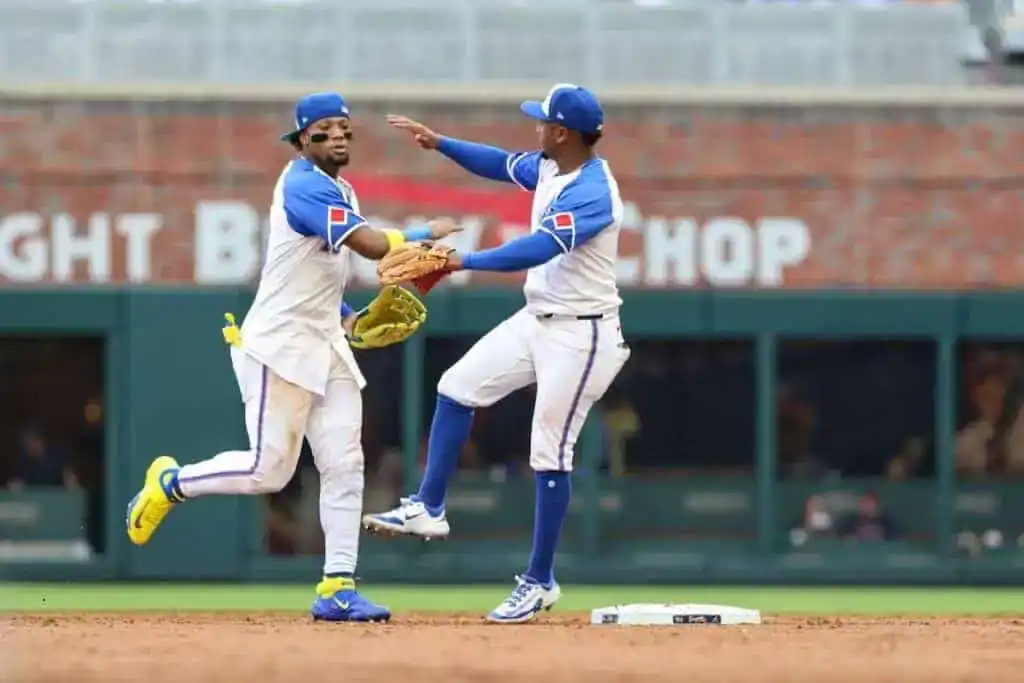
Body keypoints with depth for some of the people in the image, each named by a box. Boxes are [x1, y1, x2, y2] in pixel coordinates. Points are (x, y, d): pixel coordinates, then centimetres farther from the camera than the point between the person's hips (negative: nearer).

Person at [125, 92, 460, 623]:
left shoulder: (339, 192, 16)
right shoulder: (305, 186, -15)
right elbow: (371, 246, -24)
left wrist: (346, 317, 12)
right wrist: (427, 234, -10)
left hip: (327, 347, 9)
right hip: (280, 344, -9)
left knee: (344, 464, -1)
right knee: (269, 469, -9)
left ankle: (337, 589, -3)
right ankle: (170, 484, 15)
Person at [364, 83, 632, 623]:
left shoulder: (592, 193, -27)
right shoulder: (548, 167, 3)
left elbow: (539, 248, -38)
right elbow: (502, 164, 22)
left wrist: (463, 262, -44)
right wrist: (440, 144, 10)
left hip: (580, 335, -10)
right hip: (538, 319, 10)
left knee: (549, 455, -5)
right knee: (457, 387, 9)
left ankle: (540, 582, 4)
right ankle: (428, 509, 16)